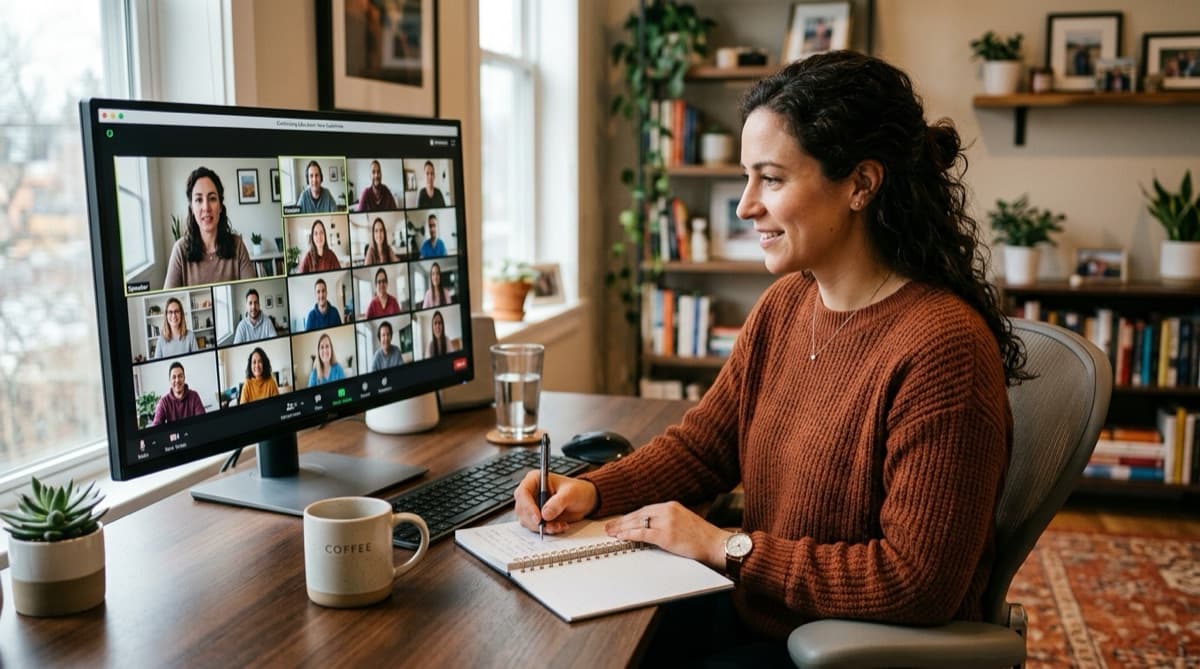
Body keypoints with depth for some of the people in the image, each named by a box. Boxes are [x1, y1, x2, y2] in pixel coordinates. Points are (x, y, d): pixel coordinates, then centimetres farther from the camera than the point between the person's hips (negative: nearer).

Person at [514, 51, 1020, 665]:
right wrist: (590, 491, -9)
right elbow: (701, 443, 8)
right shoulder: (785, 303, 1)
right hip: (757, 610, 7)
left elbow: (917, 584, -24)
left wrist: (729, 547, -19)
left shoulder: (941, 349, -25)